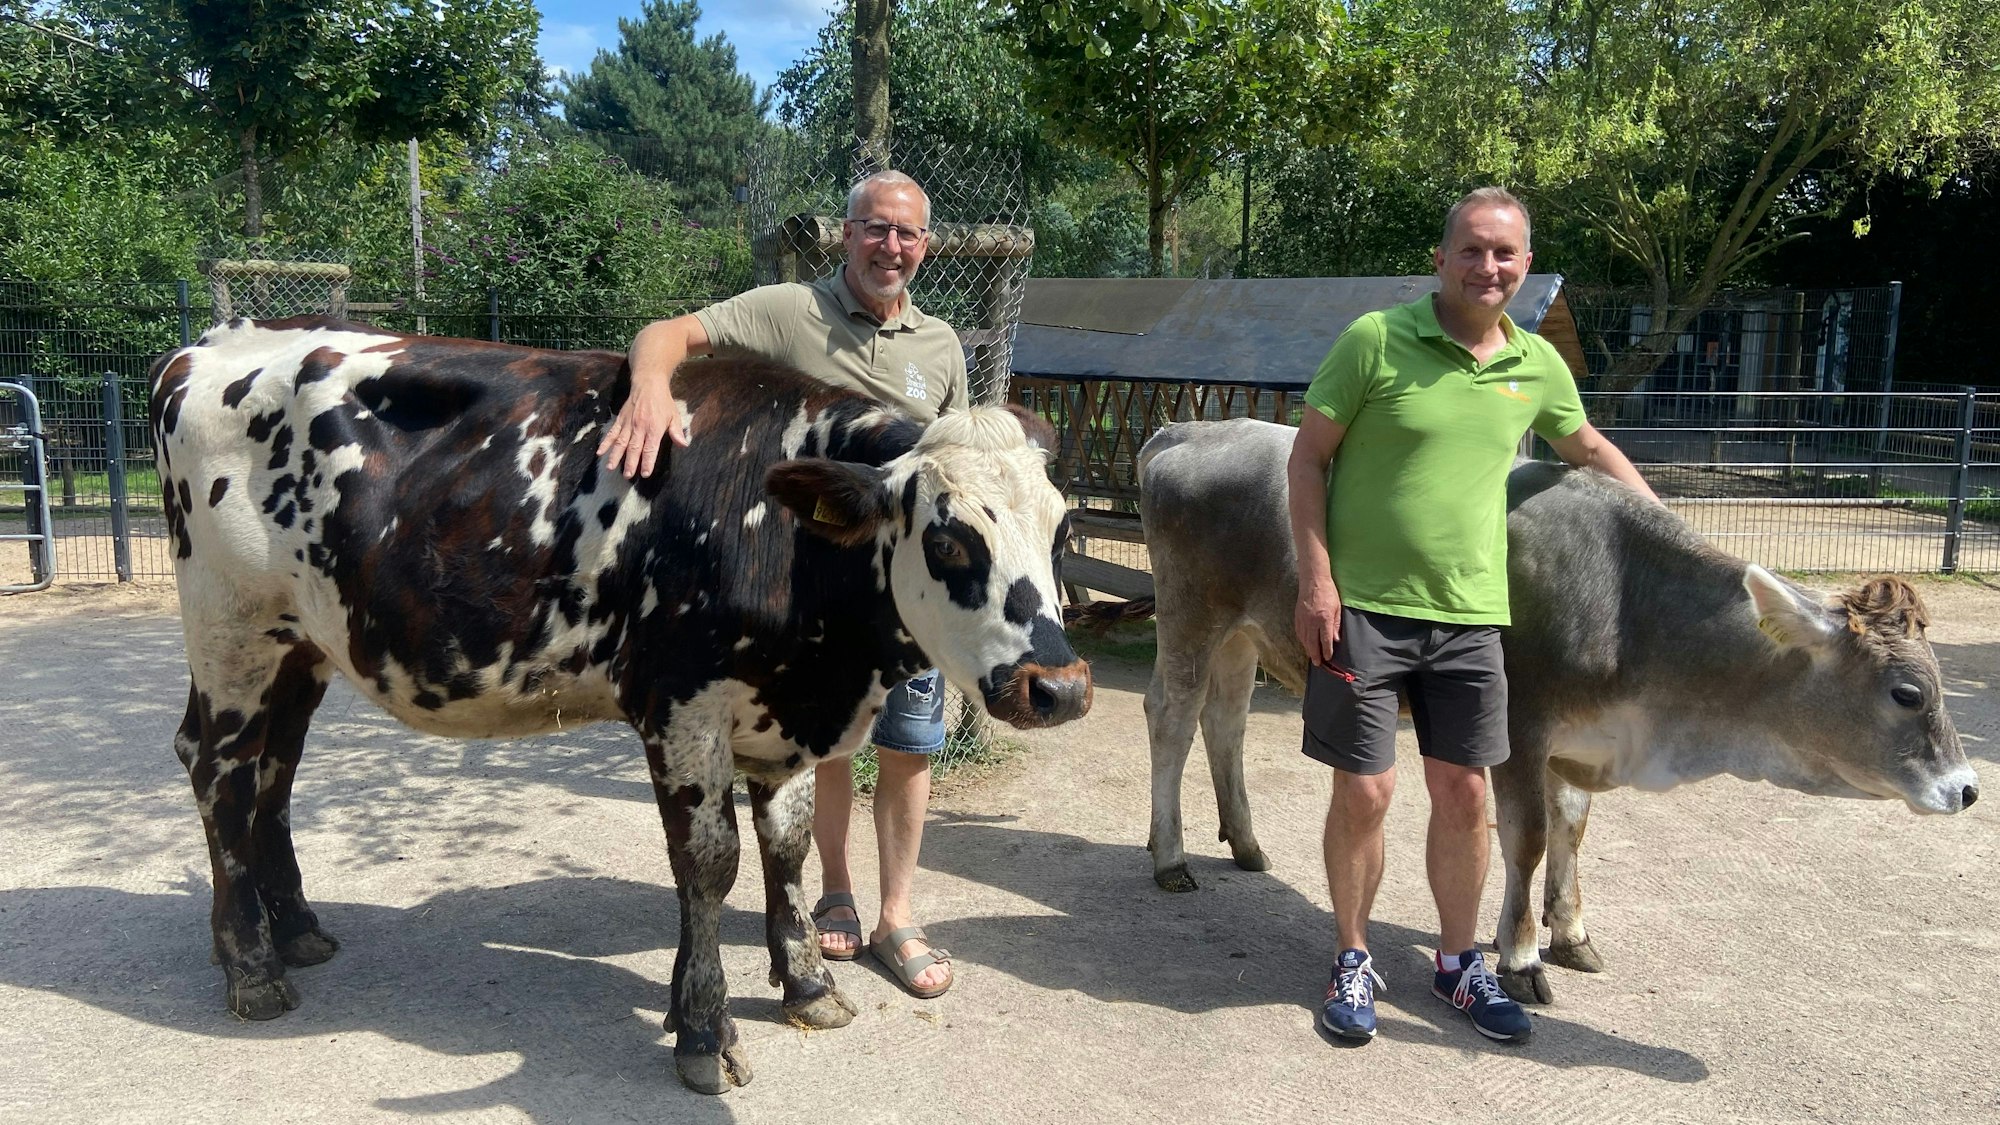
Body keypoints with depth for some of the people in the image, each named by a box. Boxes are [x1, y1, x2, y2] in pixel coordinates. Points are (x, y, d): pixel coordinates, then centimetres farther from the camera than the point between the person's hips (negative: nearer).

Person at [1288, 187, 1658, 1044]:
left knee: (1463, 792, 10)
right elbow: (1308, 458, -6)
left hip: (1470, 616, 4)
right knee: (1363, 791, 2)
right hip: (1362, 607, -4)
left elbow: (1588, 448, 26)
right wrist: (1316, 581, -12)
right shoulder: (1377, 339, -7)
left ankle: (1459, 964, 29)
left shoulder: (1538, 365, 7)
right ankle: (1353, 961, 22)